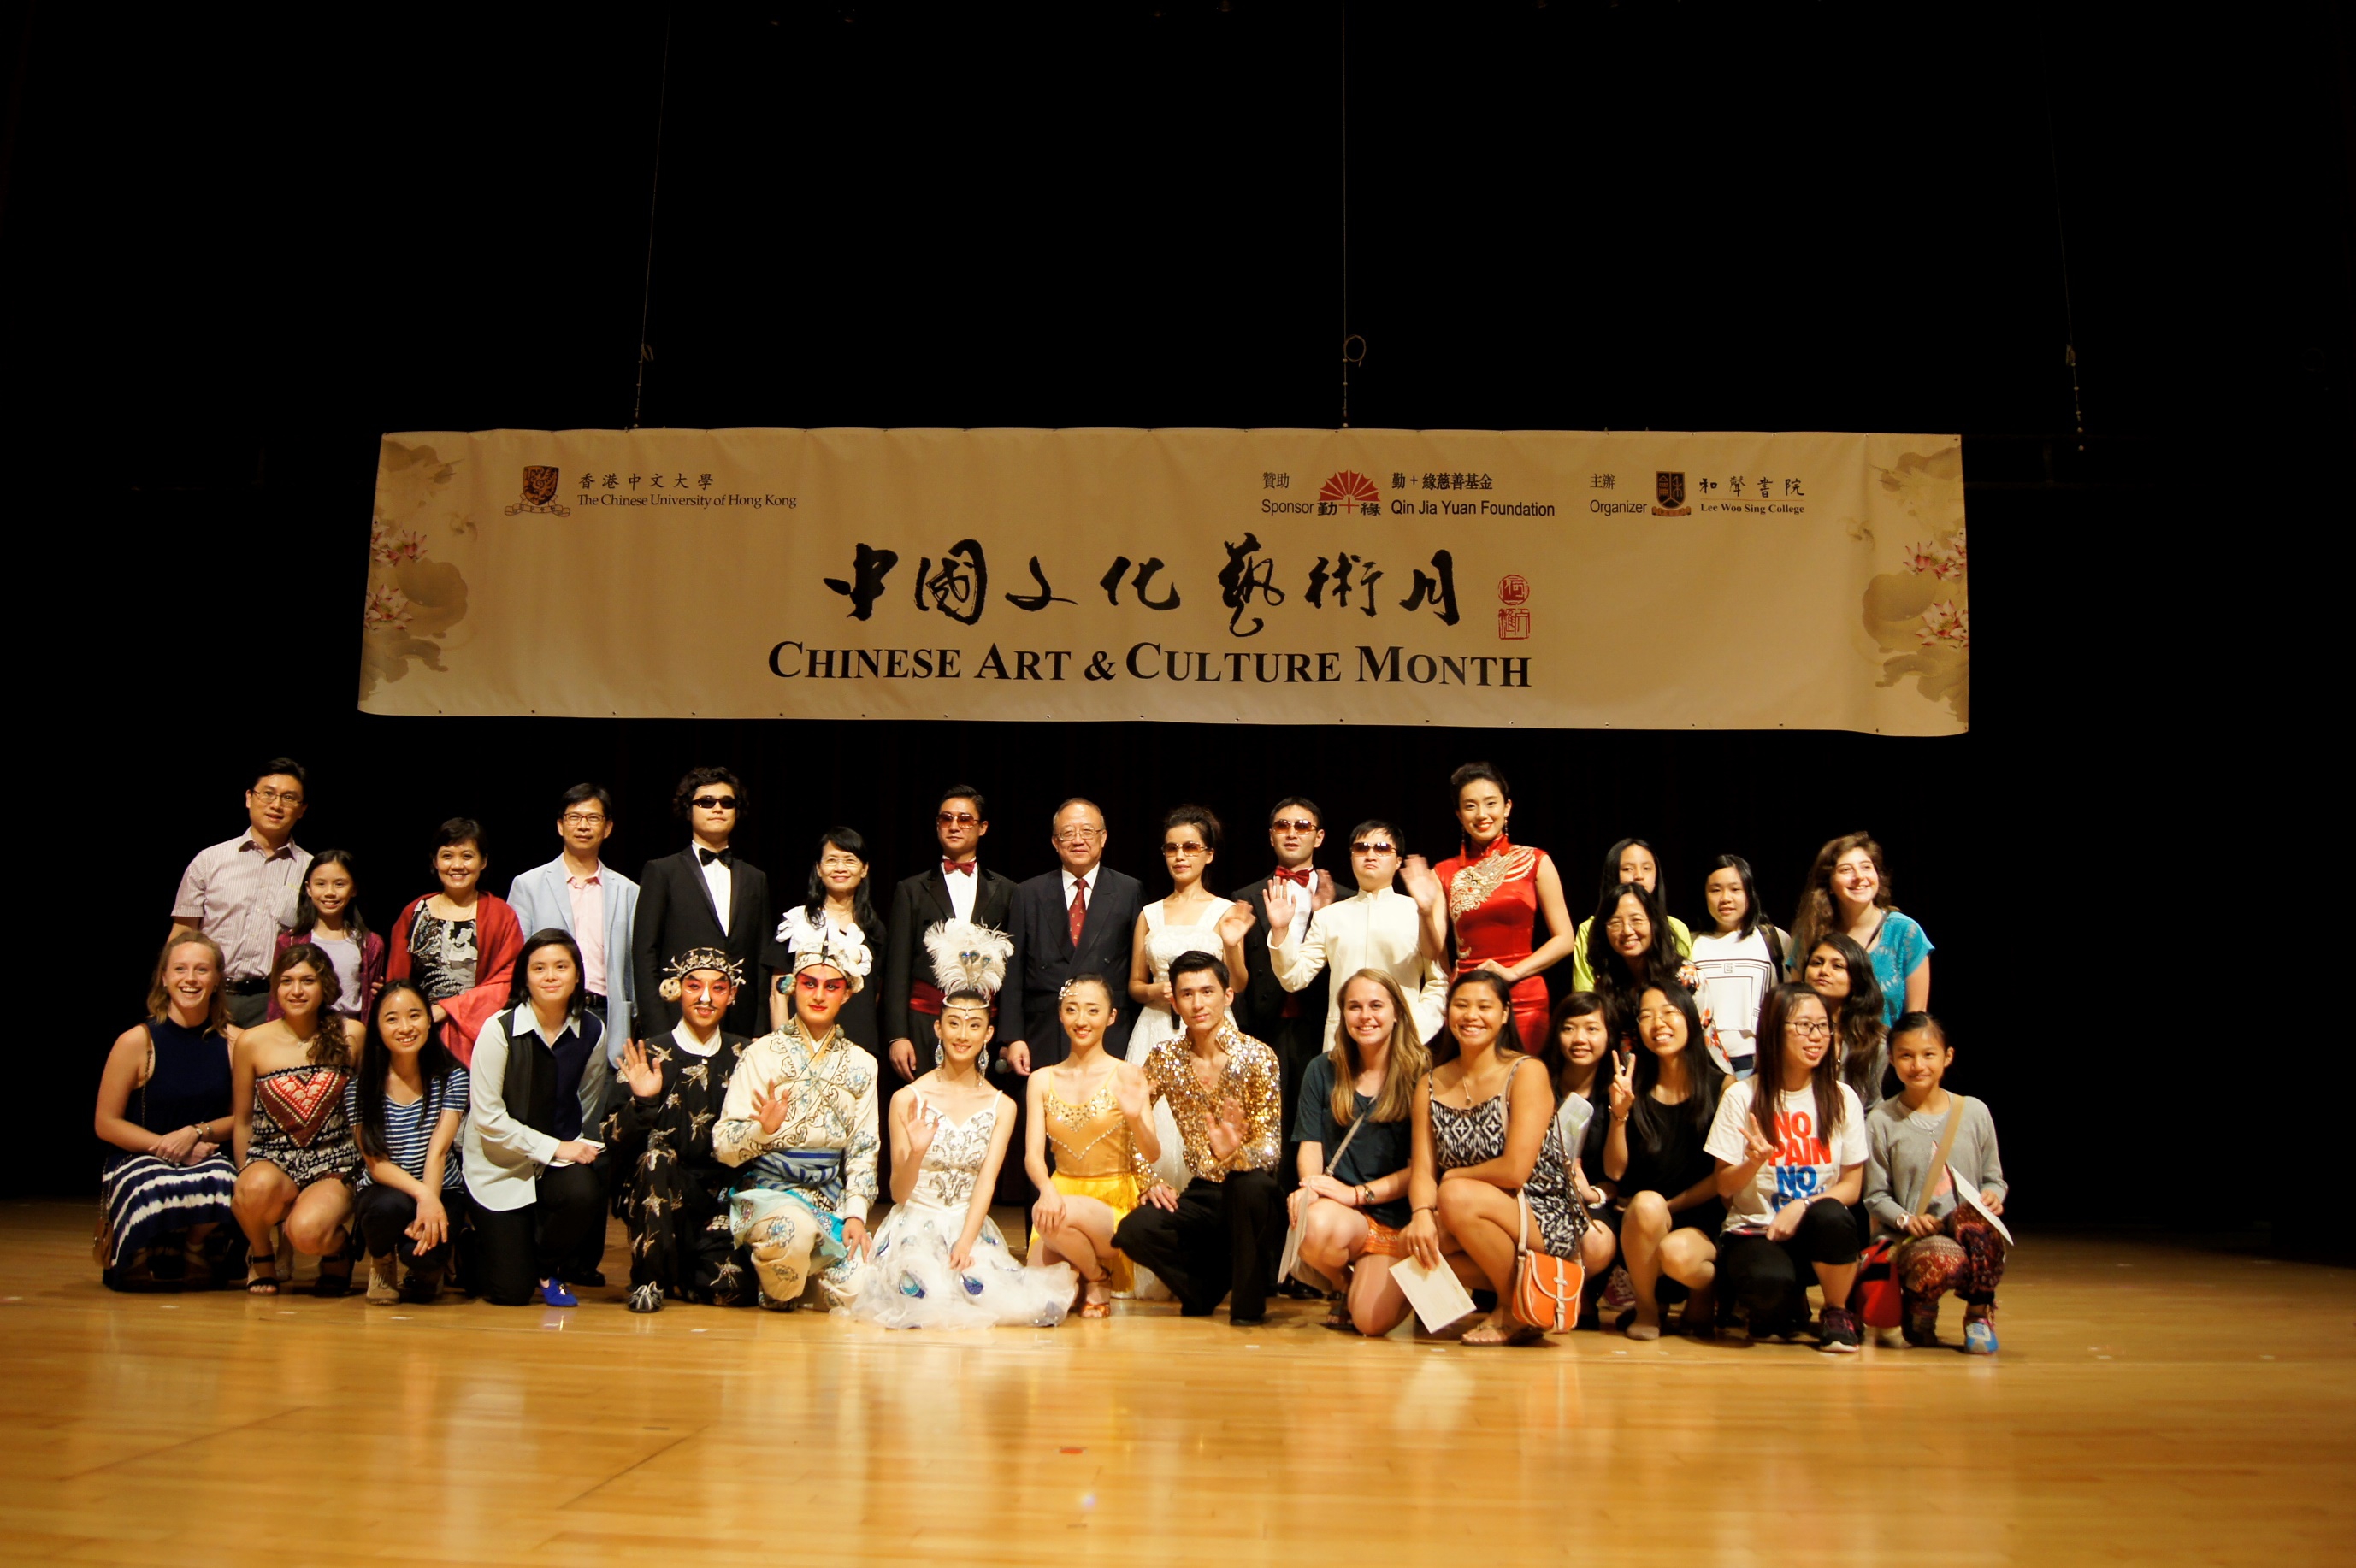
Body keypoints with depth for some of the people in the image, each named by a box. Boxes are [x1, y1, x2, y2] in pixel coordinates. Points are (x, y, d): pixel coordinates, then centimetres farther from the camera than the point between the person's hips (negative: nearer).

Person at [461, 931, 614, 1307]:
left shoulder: (591, 1031, -5)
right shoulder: (499, 1029, -16)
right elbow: (488, 1118, -17)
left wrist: (577, 1147, -4)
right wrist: (554, 1147, -20)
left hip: (560, 1159, 3)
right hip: (500, 1164, -3)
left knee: (586, 1194, -33)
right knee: (511, 1293, -7)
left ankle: (549, 1268, 1)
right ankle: (470, 1253, 31)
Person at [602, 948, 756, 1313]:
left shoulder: (743, 1057, 4)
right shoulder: (648, 1058, -3)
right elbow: (614, 1146, -10)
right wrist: (641, 1101, -25)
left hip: (724, 1193, 1)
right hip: (659, 1195, -1)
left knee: (731, 1287, -21)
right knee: (655, 1157, -33)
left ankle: (679, 1271, 15)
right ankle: (648, 1278, -13)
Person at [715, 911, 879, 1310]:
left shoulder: (861, 1065, 7)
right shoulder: (762, 1053, -3)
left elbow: (863, 1150, 8)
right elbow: (724, 1148, -9)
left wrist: (855, 1214, -5)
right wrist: (763, 1128, -29)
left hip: (830, 1198, 3)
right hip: (765, 1191, -3)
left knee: (856, 1290, -17)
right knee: (795, 1227, -36)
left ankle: (798, 1275, 17)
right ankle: (775, 1291, -2)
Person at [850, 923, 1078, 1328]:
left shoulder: (1002, 1107, 5)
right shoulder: (907, 1100, -3)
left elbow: (986, 1182, -4)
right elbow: (898, 1193, -5)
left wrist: (965, 1243, -20)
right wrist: (916, 1152, -27)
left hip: (972, 1229, 2)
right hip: (915, 1226, -2)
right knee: (925, 1292, -32)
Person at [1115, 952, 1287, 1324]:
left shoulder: (1257, 1057, -12)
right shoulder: (1165, 1058, -2)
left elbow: (1270, 1146, -16)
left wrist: (1234, 1154, -37)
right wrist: (1151, 1181, -6)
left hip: (1253, 1197, -3)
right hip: (1203, 1196, 3)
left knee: (1249, 1183, -38)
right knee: (1134, 1231, -24)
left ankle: (1249, 1305, -14)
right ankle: (1206, 1288, 5)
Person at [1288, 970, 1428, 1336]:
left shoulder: (1419, 1075, -1)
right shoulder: (1323, 1071, 9)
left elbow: (1421, 1165, -5)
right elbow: (1310, 1145, 4)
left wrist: (1358, 1194, -15)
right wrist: (1310, 1185, -18)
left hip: (1395, 1218, -2)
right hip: (1337, 1211, 2)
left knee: (1372, 1321, -23)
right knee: (1315, 1227, -36)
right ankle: (1348, 1284, 3)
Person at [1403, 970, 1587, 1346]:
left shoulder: (1527, 1073, -11)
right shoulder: (1431, 1085, 5)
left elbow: (1514, 1171, -20)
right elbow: (1422, 1170, -3)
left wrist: (1455, 1176, -6)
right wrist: (1422, 1214, -24)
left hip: (1548, 1223, -5)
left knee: (1457, 1197, -30)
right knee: (1417, 1241, -22)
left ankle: (1519, 1311, -9)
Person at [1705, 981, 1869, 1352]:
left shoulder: (1842, 1098, 3)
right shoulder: (1741, 1096, -5)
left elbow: (1852, 1184, 3)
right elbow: (1724, 1187, -1)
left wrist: (1803, 1205, -15)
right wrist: (1753, 1164, -23)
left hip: (1813, 1234, 2)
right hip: (1753, 1228, -2)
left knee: (1831, 1216, -34)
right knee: (1771, 1283, -35)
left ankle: (1837, 1315, -5)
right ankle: (1776, 1308, 6)